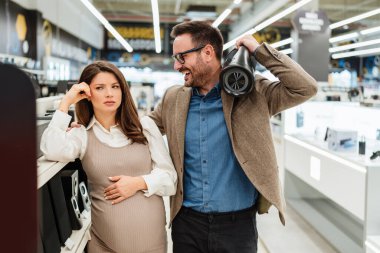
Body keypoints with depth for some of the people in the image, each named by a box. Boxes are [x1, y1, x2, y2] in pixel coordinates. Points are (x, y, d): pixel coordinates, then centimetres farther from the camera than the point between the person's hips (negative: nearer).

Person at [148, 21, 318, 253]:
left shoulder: (252, 93, -6)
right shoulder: (173, 99, 4)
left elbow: (306, 88, -16)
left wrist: (259, 50, -15)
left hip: (238, 224, -3)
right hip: (187, 222, 3)